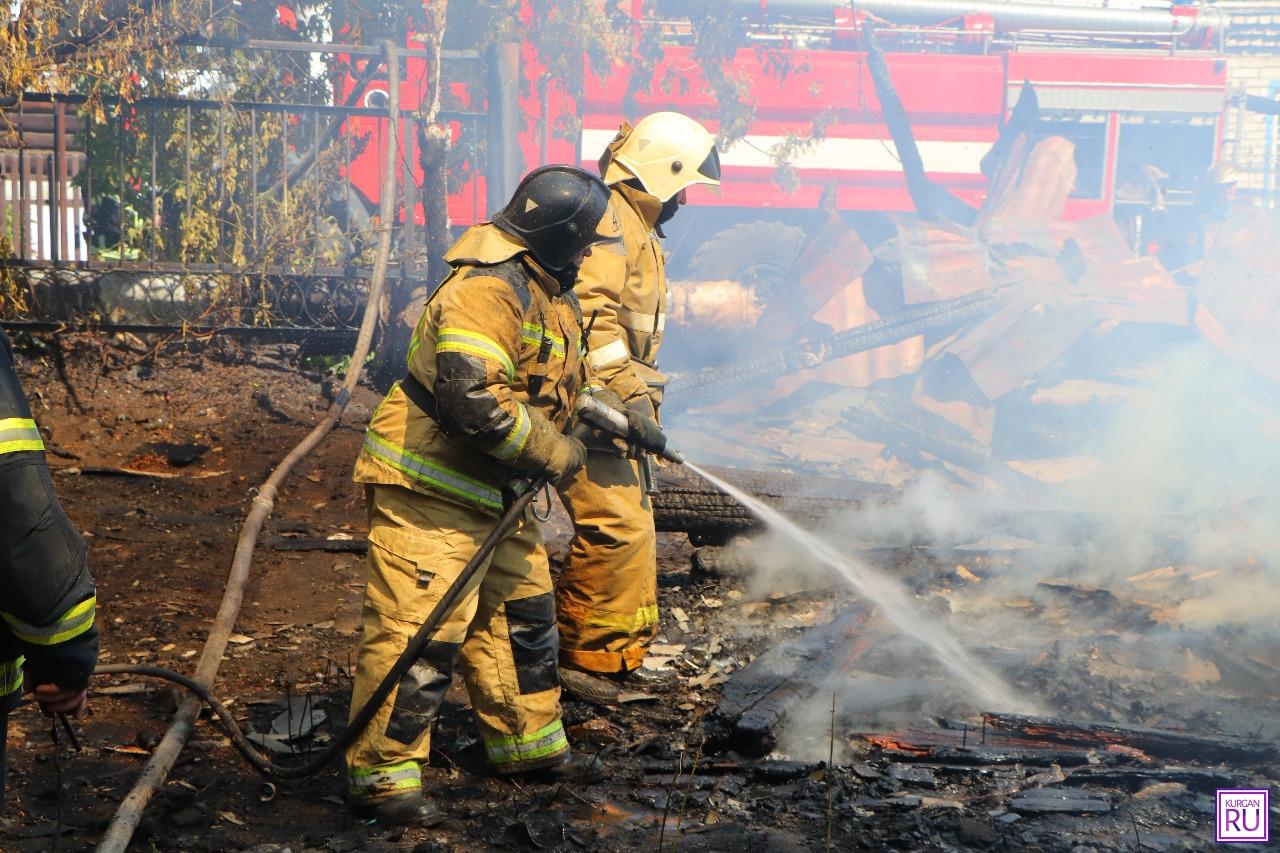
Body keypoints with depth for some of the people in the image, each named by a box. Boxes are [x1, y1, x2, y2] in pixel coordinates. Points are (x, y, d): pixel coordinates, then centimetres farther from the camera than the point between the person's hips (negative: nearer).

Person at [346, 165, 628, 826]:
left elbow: (559, 382, 28)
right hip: (429, 488, -11)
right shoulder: (487, 290, -23)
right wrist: (553, 451, -22)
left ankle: (528, 744, 34)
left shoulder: (551, 295, 13)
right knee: (419, 634, -9)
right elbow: (469, 398, -33)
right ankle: (383, 777, 1)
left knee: (520, 615, 19)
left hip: (494, 493, 11)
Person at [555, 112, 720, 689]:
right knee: (615, 526, -15)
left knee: (630, 528, 13)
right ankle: (587, 657, -6)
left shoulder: (637, 228, 23)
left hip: (607, 405, 11)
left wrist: (639, 395, 21)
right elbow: (588, 313, -24)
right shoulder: (606, 219, -12)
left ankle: (616, 657, 21)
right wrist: (628, 394, -27)